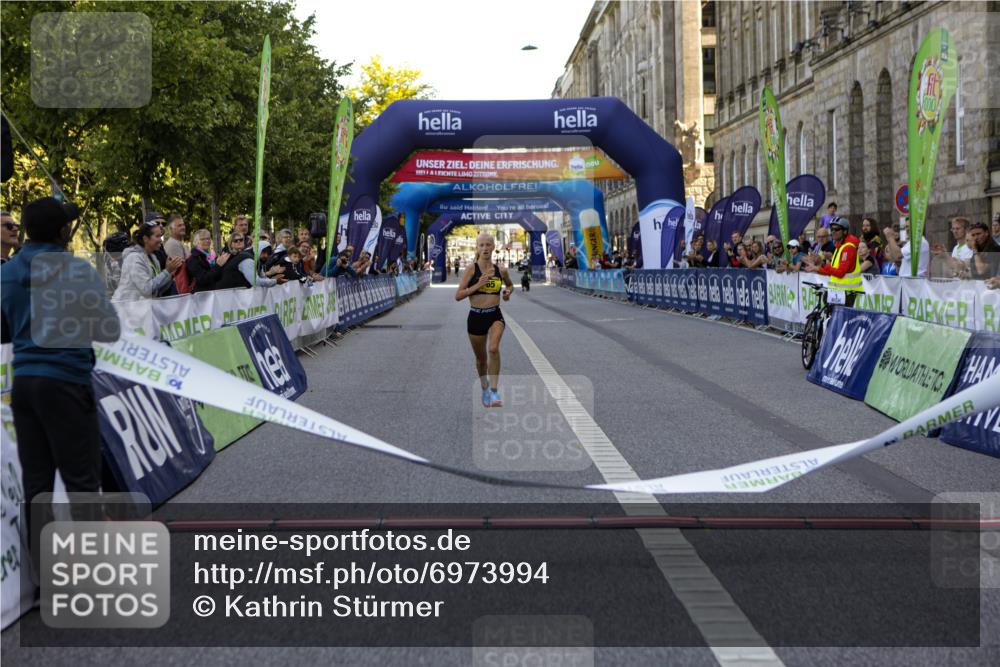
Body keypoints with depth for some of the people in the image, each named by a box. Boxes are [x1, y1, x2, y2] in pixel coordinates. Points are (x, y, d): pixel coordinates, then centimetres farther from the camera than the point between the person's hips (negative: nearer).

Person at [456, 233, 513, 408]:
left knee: (493, 348, -28)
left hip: (495, 316, 0)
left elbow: (510, 284, 27)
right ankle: (485, 388, 41)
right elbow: (458, 296, -9)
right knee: (481, 358, 14)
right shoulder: (471, 270, -4)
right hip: (476, 317, 0)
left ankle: (494, 391, -22)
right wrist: (477, 285, -20)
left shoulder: (500, 271, 4)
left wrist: (508, 292, 3)